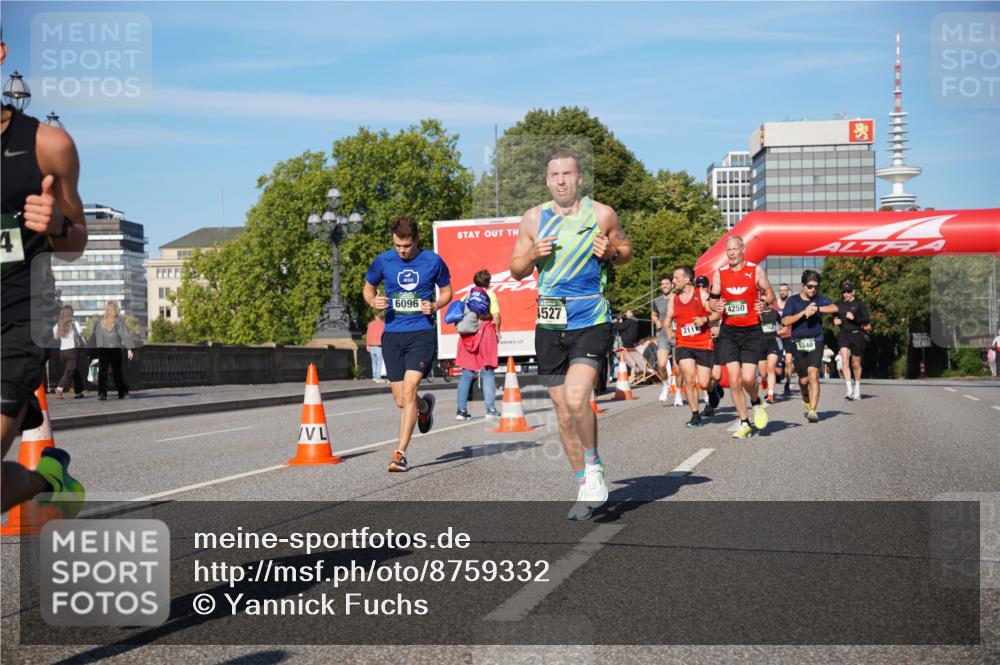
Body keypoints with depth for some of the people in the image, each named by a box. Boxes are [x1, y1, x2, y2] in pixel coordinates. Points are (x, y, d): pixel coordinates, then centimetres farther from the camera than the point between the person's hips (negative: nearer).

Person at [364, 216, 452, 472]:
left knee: (409, 391, -17)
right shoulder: (383, 261, 3)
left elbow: (446, 291, 13)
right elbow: (368, 287, 18)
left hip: (422, 333, -3)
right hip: (392, 334, 3)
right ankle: (425, 405, 41)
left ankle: (400, 453, -11)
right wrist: (373, 301, -5)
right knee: (401, 400, 5)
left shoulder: (433, 261, 0)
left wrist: (435, 306, -8)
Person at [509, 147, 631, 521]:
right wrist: (533, 256, -10)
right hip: (550, 325, 3)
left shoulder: (601, 215, -1)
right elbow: (516, 270, 11)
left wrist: (611, 253, -9)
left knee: (576, 398, -23)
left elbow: (627, 249, 14)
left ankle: (594, 466, 2)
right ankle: (586, 488, 21)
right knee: (564, 414, 7)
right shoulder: (534, 219, 5)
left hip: (592, 322, -3)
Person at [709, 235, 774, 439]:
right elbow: (713, 299, 13)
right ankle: (744, 424, 9)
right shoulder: (719, 274, 5)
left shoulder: (756, 270, -1)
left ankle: (756, 403, 22)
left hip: (752, 331, -2)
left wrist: (764, 304, -13)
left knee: (748, 378, -13)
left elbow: (770, 294, 8)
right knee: (734, 380, -3)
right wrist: (716, 307, -9)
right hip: (728, 332, 2)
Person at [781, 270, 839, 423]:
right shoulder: (793, 301, 4)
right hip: (798, 343, 1)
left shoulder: (820, 300, 6)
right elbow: (785, 321, -8)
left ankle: (812, 411, -17)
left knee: (813, 375, -16)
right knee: (804, 379, 8)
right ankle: (806, 398, 41)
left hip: (815, 342, -1)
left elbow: (834, 308, -12)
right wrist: (804, 312, -15)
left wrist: (816, 309, -21)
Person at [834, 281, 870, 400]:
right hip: (843, 334, 2)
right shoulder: (838, 304, 10)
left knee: (856, 364, 8)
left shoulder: (859, 303, -1)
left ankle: (857, 388, 31)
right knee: (845, 361, -18)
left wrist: (854, 318, -22)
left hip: (857, 334, -2)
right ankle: (849, 389, -20)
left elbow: (866, 319, -6)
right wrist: (835, 321, -1)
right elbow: (834, 317, 22)